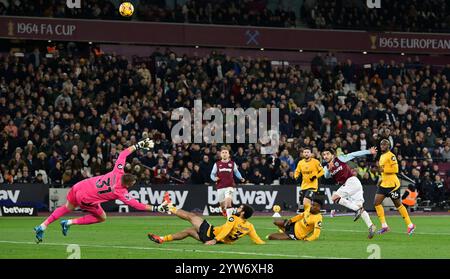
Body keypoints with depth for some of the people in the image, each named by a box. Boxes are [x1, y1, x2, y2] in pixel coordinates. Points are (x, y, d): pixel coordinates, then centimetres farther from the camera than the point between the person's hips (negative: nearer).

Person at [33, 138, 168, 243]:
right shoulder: (121, 193, -21)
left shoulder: (117, 173, -12)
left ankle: (43, 226, 24)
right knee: (102, 218, 16)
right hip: (86, 200, -6)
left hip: (79, 186, 6)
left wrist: (138, 146, 1)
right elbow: (137, 205, -17)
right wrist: (156, 208, -14)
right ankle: (69, 223, 13)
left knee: (67, 208, 28)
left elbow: (123, 153, -4)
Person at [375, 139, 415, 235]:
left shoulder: (391, 156, -13)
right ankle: (384, 226, 0)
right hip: (384, 184, 9)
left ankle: (410, 225, 12)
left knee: (398, 205, 0)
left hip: (392, 184, -9)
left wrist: (384, 170, -21)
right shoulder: (382, 156, 15)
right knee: (377, 203, -3)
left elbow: (395, 169, -20)